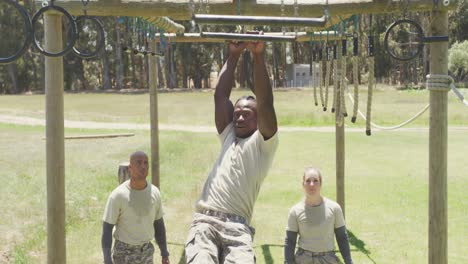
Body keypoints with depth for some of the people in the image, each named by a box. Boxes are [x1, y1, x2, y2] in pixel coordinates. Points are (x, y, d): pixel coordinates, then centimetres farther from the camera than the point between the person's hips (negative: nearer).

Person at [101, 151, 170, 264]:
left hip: (147, 252, 5)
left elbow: (158, 224, 6)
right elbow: (107, 229, -15)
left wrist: (165, 255, 6)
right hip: (124, 253, -5)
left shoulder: (154, 192, -6)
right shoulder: (117, 195, -21)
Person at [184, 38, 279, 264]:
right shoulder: (228, 137, 28)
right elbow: (220, 95, 22)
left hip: (237, 227, -3)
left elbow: (265, 103, 1)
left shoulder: (263, 144, 15)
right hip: (205, 220, 3)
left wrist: (258, 56, -2)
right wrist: (234, 55, 19)